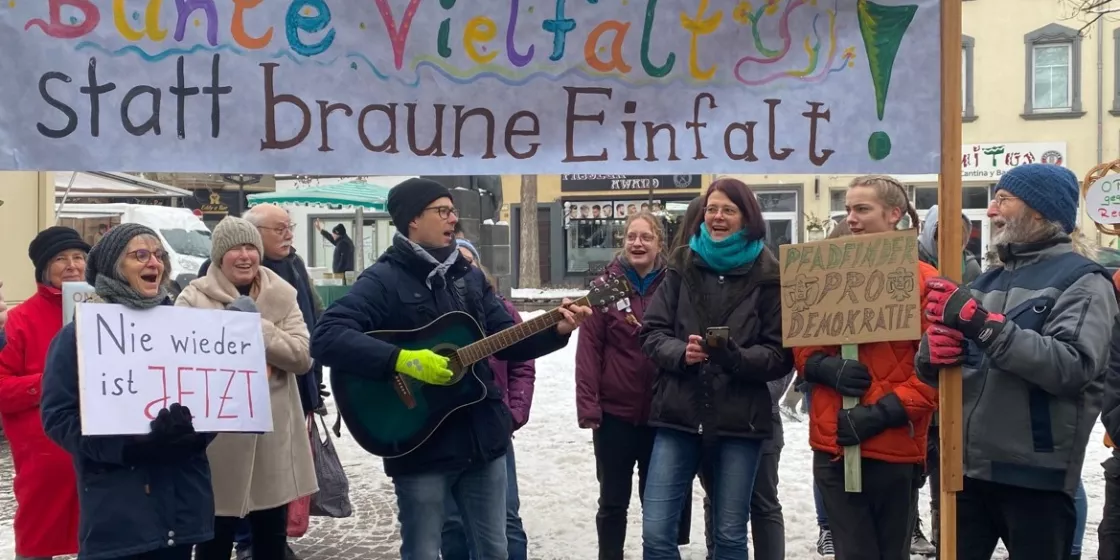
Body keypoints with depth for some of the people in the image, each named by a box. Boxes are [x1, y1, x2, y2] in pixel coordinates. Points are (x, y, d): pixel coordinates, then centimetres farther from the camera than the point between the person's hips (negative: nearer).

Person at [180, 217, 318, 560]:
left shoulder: (282, 295, 5)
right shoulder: (194, 298, -3)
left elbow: (303, 356, -6)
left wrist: (256, 326, -15)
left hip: (274, 436, 3)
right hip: (218, 437, -3)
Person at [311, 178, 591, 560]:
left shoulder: (469, 277, 11)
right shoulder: (384, 280, -11)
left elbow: (508, 341, 13)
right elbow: (325, 337, -23)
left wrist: (556, 331, -4)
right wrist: (401, 359, -31)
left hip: (483, 436, 6)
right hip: (420, 446, -6)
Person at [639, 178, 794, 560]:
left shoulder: (767, 275, 0)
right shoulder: (682, 266, 8)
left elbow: (781, 354, -2)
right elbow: (651, 333, 6)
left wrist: (735, 356, -20)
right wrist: (681, 353, -15)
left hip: (739, 421, -1)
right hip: (678, 416, 2)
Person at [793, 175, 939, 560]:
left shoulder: (924, 280, -5)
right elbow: (803, 349, 12)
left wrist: (881, 414, -17)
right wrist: (829, 368, -10)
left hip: (895, 445, -3)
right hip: (834, 444, 3)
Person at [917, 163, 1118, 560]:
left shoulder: (1082, 281, -4)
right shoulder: (988, 281, 15)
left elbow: (1074, 366, -22)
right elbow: (932, 370, 12)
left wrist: (982, 324, -25)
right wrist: (932, 351, -11)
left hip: (1035, 477, -5)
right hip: (967, 469, 6)